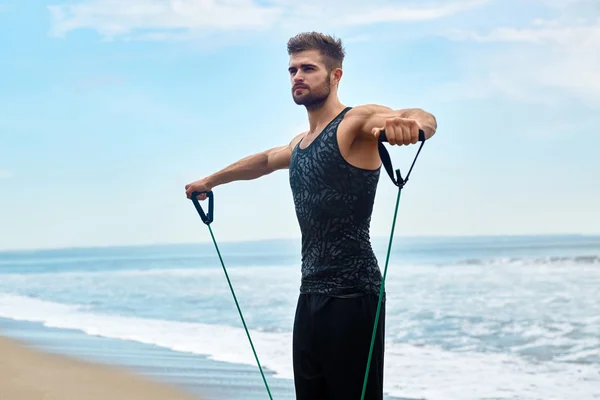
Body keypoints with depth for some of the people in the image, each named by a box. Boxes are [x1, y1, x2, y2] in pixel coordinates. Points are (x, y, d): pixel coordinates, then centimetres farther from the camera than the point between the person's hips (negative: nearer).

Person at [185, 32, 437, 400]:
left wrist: (407, 123, -52)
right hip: (311, 296, 9)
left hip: (351, 295, -8)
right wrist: (210, 181, 51)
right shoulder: (300, 144, 17)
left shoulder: (356, 122, -8)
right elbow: (262, 161, 40)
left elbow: (425, 119, -28)